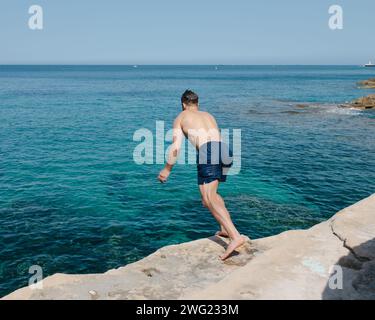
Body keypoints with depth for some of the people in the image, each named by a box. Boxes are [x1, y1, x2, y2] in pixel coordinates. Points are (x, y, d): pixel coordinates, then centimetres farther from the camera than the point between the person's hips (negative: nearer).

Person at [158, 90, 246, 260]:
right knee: (211, 192, 26)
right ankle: (226, 228, 18)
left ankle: (236, 236, -29)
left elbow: (176, 146, 12)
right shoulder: (208, 115, 34)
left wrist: (167, 169, 19)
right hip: (224, 150, 6)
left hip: (207, 151, -6)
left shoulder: (181, 117, 21)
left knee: (209, 199, -12)